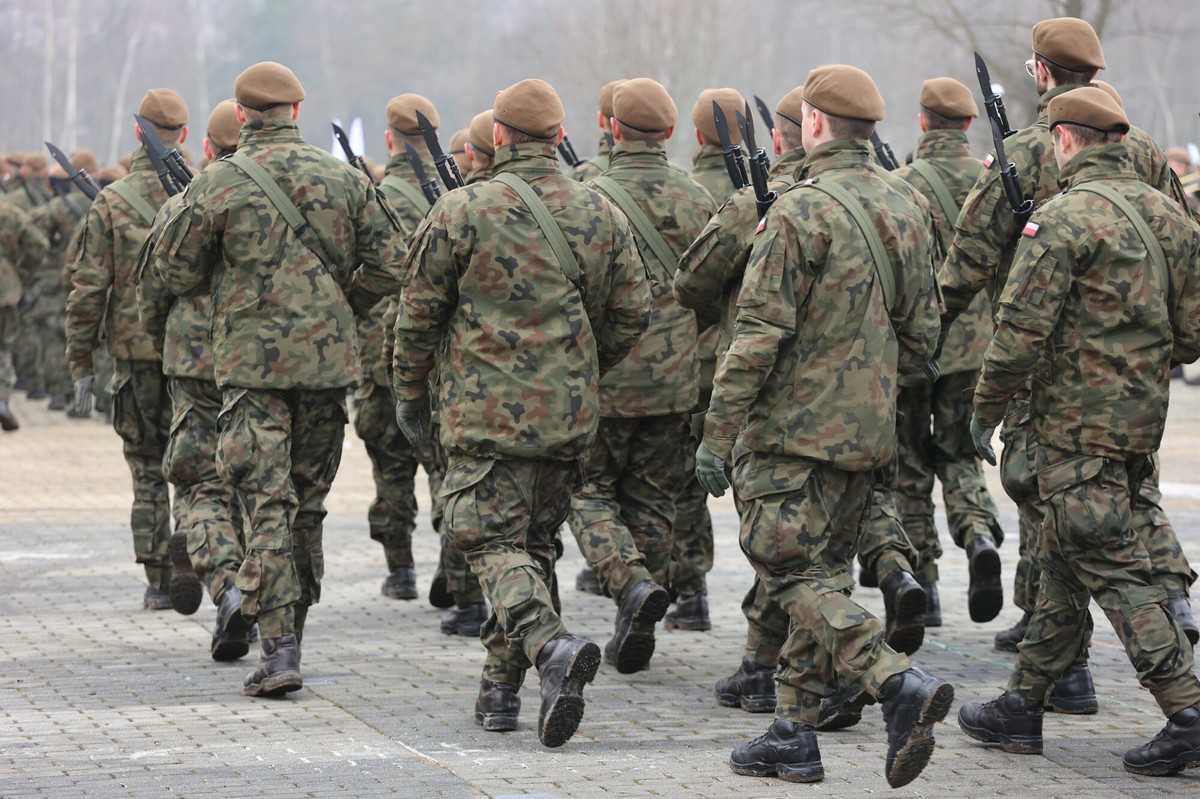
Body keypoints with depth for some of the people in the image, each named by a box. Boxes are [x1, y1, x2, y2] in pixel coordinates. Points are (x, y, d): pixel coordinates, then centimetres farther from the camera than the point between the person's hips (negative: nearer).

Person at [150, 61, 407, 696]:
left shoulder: (219, 184, -6)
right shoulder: (344, 178, 4)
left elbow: (174, 272, 0)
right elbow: (389, 264, 5)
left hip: (251, 361, -3)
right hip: (329, 359, 3)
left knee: (268, 504, -4)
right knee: (307, 503, 15)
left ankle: (278, 649, -14)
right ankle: (291, 636, 24)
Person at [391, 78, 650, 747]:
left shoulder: (462, 211, -7)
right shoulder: (601, 214, 4)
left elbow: (421, 311, -1)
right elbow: (631, 312, 10)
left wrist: (410, 391, 12)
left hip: (486, 409, -4)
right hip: (571, 414, 4)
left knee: (495, 543, -3)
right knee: (535, 543, 15)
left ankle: (551, 645, -28)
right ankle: (502, 685, 17)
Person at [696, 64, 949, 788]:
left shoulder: (802, 211, -15)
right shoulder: (903, 212, 9)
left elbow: (759, 334, -18)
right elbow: (922, 333, 13)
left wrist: (717, 434, -14)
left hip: (795, 429, -8)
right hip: (869, 431, 8)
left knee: (790, 571, -4)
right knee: (824, 572, 14)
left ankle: (900, 682, -21)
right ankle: (796, 734, 17)